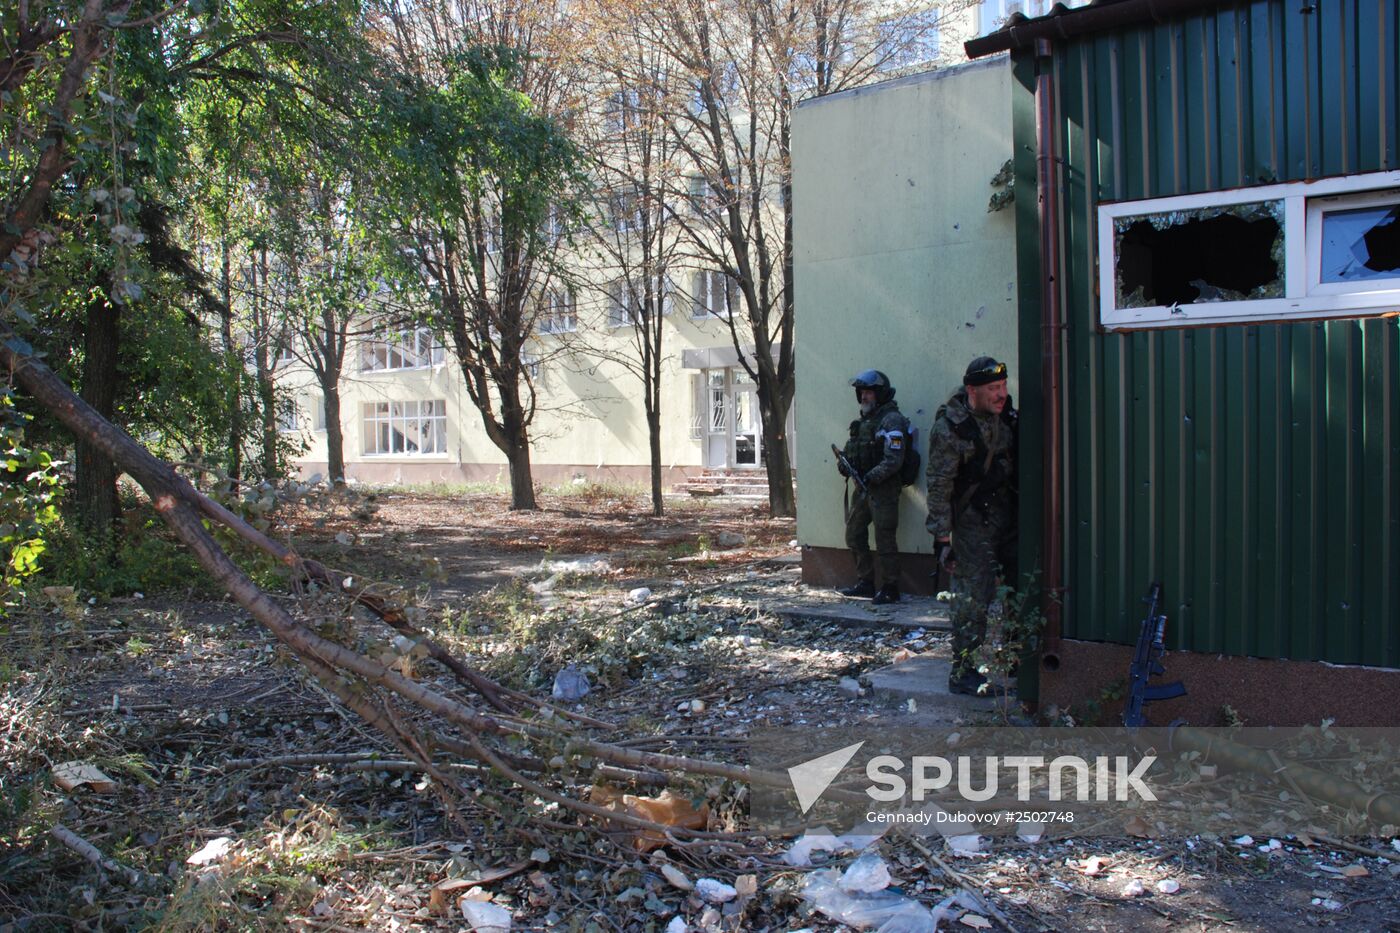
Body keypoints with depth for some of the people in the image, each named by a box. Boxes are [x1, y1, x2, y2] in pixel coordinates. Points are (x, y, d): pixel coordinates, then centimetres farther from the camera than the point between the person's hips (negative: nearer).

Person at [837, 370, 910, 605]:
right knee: (854, 535, 13)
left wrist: (871, 477, -25)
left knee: (884, 541, -4)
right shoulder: (863, 420, 16)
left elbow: (894, 460, -19)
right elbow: (852, 450, 20)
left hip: (883, 490, -9)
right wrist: (843, 463, 0)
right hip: (863, 489, 9)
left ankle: (890, 589, 5)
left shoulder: (891, 420, -12)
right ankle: (865, 583, 23)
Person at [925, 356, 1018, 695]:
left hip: (1008, 513, 7)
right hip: (972, 522, -7)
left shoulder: (1007, 416, 4)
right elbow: (939, 486, -15)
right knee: (973, 595, -6)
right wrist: (941, 537, -17)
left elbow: (1019, 463, 18)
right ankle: (962, 672, 5)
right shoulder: (949, 428, -15)